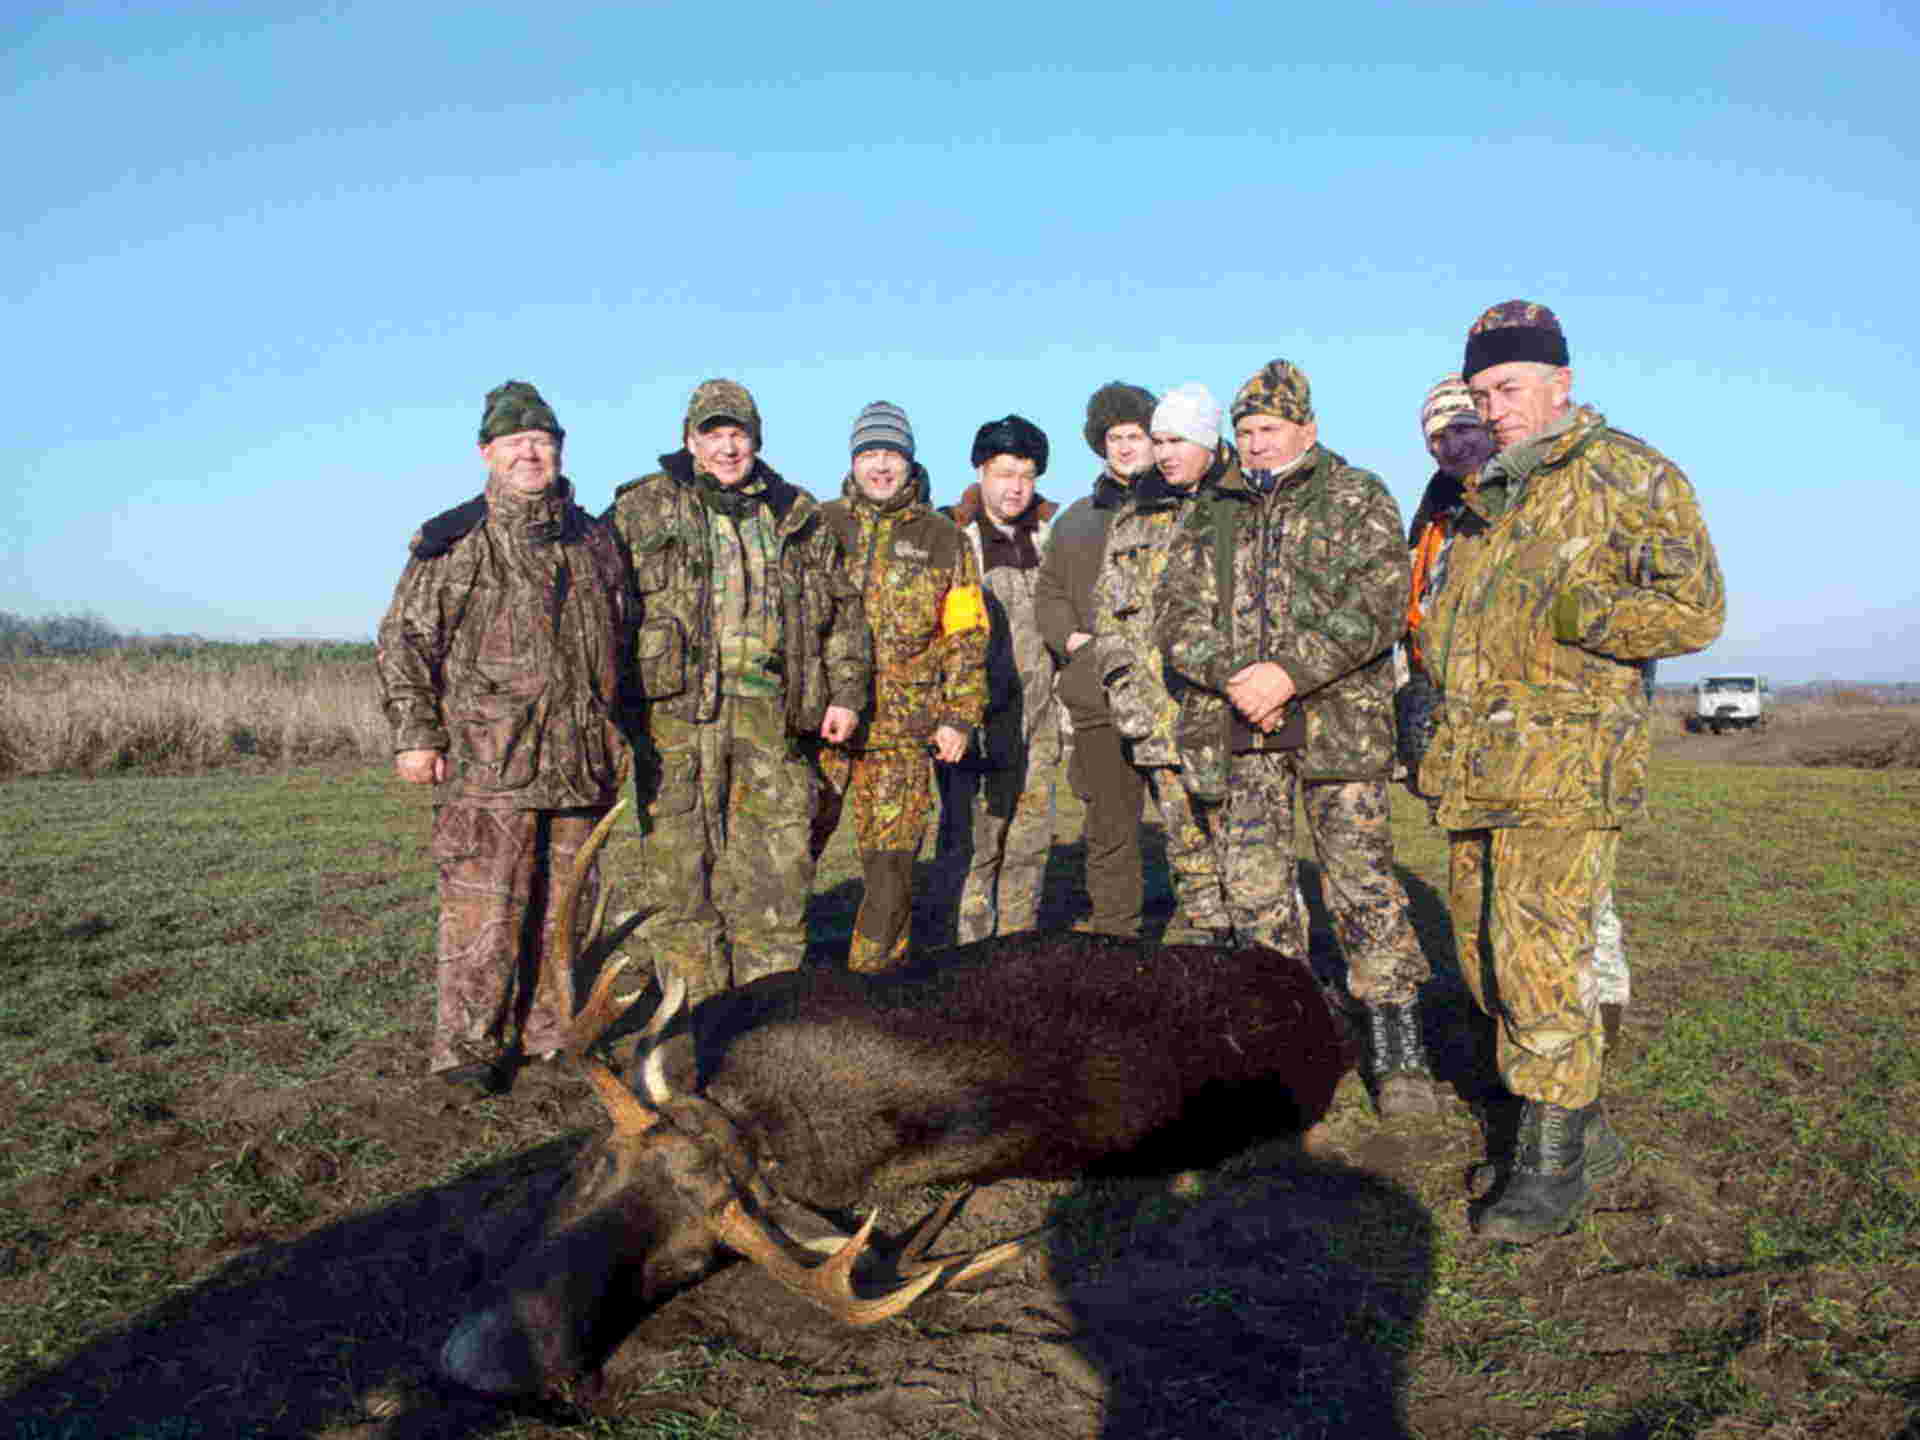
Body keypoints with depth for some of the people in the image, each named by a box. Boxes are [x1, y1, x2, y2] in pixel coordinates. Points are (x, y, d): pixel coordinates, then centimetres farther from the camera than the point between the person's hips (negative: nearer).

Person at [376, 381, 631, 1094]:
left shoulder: (593, 540, 16)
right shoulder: (449, 543, 2)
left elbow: (620, 640, 23)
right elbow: (404, 640, 1)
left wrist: (619, 735, 21)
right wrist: (414, 733, -7)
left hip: (581, 759, 5)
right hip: (486, 760, -4)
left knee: (566, 902, 11)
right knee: (484, 905, -4)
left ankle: (549, 1028, 25)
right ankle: (472, 1043, 8)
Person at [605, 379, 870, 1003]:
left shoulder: (799, 517, 16)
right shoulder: (642, 509, 9)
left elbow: (844, 608, 19)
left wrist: (846, 691, 10)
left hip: (772, 717, 2)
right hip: (676, 715, -2)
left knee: (777, 870, 2)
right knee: (676, 865, 0)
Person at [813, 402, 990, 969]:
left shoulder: (943, 539, 9)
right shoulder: (820, 526, 9)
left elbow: (967, 633, 8)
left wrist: (958, 715, 1)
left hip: (903, 728, 0)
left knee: (891, 856, 4)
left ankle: (876, 968, 17)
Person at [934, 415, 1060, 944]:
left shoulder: (1049, 536, 12)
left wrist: (1066, 703, 16)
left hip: (1039, 719, 5)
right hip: (977, 718, -5)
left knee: (1030, 840, 10)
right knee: (971, 841, -6)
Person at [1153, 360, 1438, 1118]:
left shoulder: (1359, 500, 6)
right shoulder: (1211, 514, 16)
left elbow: (1379, 605, -7)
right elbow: (1175, 612, 6)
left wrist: (1290, 672, -18)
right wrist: (1234, 678, -11)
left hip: (1336, 724, -3)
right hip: (1232, 730, 4)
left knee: (1364, 884, -5)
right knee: (1254, 892, 6)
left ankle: (1400, 1057, 5)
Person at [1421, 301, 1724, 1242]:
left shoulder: (1628, 474, -3)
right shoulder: (1480, 496, 20)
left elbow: (1695, 609, -11)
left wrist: (1565, 613, -17)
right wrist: (1431, 693, 18)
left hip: (1564, 769, -8)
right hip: (1473, 768, 8)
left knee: (1542, 961, -10)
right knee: (1486, 960, 12)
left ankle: (1552, 1170, 4)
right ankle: (1583, 1127, 29)